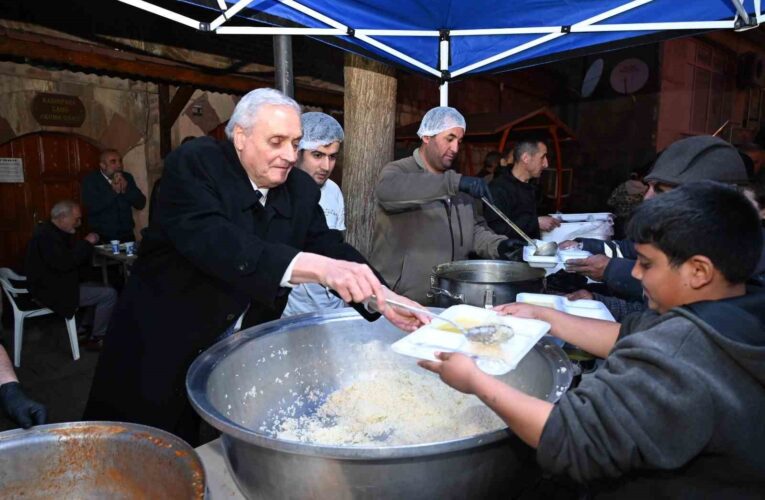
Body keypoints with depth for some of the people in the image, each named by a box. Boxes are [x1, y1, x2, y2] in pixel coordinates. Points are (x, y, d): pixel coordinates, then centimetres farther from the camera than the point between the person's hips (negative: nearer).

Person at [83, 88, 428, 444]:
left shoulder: (301, 189, -1)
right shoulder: (193, 164, -18)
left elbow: (330, 246, -7)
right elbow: (212, 240, -34)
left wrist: (383, 298, -26)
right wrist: (317, 267, -46)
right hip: (165, 345, -3)